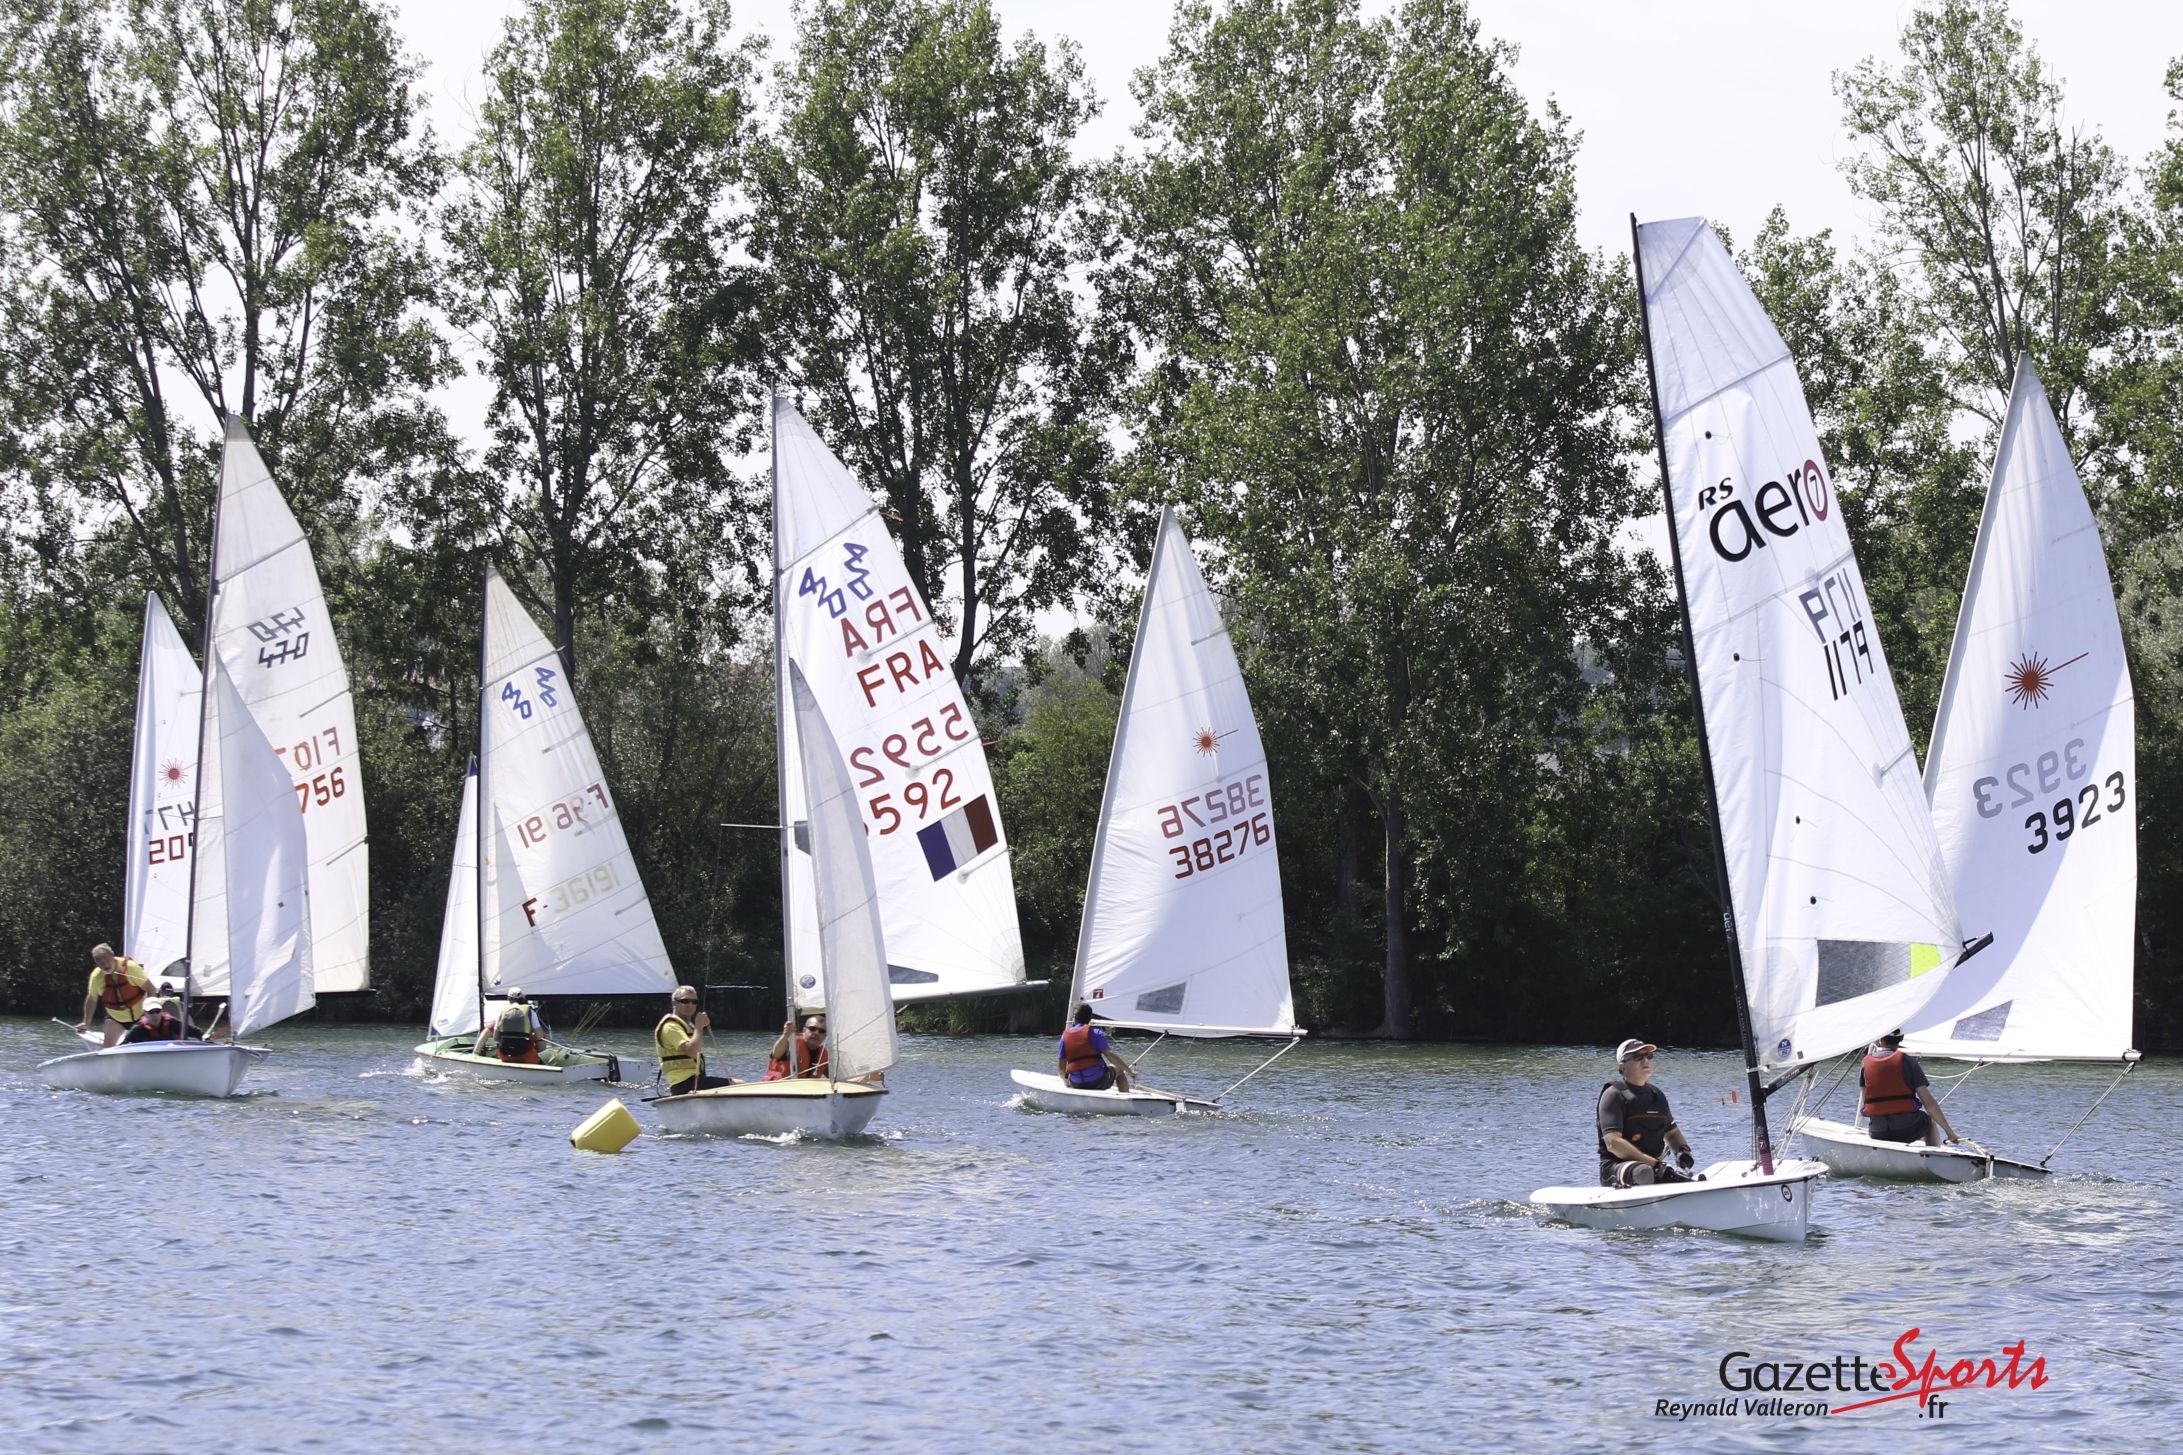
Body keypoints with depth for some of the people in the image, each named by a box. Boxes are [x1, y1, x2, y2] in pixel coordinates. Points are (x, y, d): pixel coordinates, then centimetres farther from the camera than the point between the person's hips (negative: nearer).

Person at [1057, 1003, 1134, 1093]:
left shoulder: (1065, 1036, 6)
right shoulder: (1095, 1032, -5)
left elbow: (1061, 1068, 7)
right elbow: (1110, 1055, -12)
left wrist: (1066, 1082, 26)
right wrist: (1129, 1071, -4)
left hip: (1077, 1085, 4)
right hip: (1098, 1082, -4)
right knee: (1119, 1069, 23)